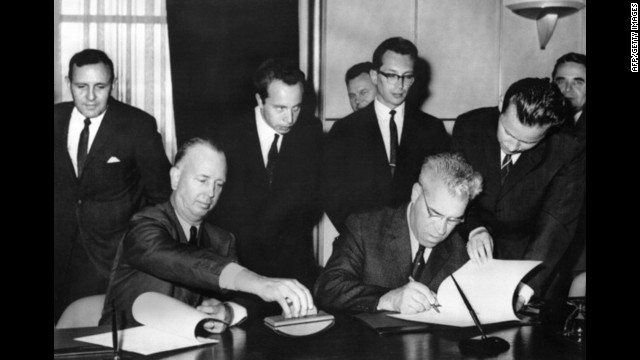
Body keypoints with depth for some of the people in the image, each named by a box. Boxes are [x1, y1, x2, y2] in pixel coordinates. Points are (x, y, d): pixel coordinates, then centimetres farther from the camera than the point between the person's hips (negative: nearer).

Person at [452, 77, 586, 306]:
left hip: (522, 256, -1)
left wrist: (527, 284, -32)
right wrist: (474, 228, -28)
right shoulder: (469, 126, -10)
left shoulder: (567, 153, -16)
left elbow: (556, 224, -19)